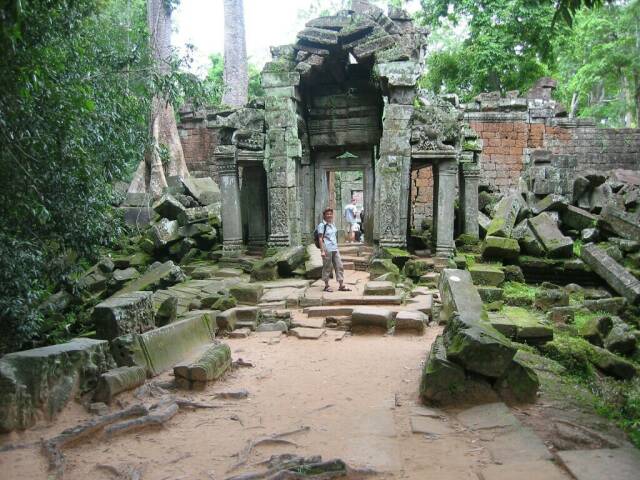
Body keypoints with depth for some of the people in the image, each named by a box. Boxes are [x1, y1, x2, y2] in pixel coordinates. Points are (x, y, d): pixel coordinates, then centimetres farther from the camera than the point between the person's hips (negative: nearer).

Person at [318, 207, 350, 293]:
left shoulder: (333, 225, 15)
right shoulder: (322, 225, -6)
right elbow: (320, 238, -10)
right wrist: (322, 250, -16)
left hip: (335, 249, 7)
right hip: (327, 249, -7)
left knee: (339, 266, 4)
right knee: (327, 267, 1)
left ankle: (341, 285, 8)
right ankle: (326, 286, 11)